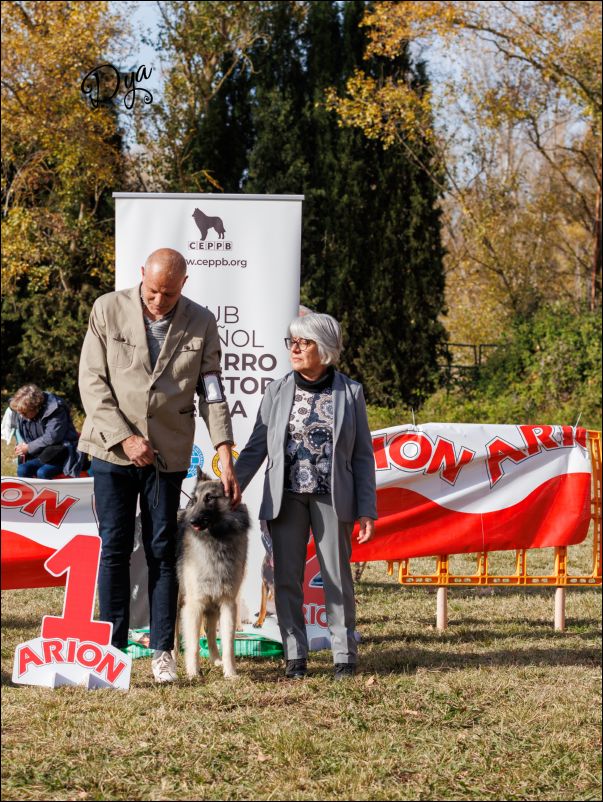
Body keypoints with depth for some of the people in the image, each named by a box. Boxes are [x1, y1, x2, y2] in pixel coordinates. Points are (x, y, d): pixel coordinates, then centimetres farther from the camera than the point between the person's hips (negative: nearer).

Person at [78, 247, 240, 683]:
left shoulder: (201, 323, -1)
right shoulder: (108, 310, -4)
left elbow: (211, 391, -1)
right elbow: (92, 382, -4)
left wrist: (226, 458, -8)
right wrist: (125, 438, -12)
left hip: (168, 453, 1)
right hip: (113, 450, 0)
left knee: (162, 551, 4)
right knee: (115, 549, 2)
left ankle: (162, 650, 10)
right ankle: (113, 648, 9)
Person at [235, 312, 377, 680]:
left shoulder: (350, 392, 2)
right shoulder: (278, 391, 4)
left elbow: (363, 455, 3)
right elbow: (256, 448, 6)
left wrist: (367, 509, -2)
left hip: (332, 498, -2)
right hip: (286, 497, 2)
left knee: (338, 578, 2)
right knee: (287, 579, 4)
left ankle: (345, 655, 11)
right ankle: (295, 656, 12)